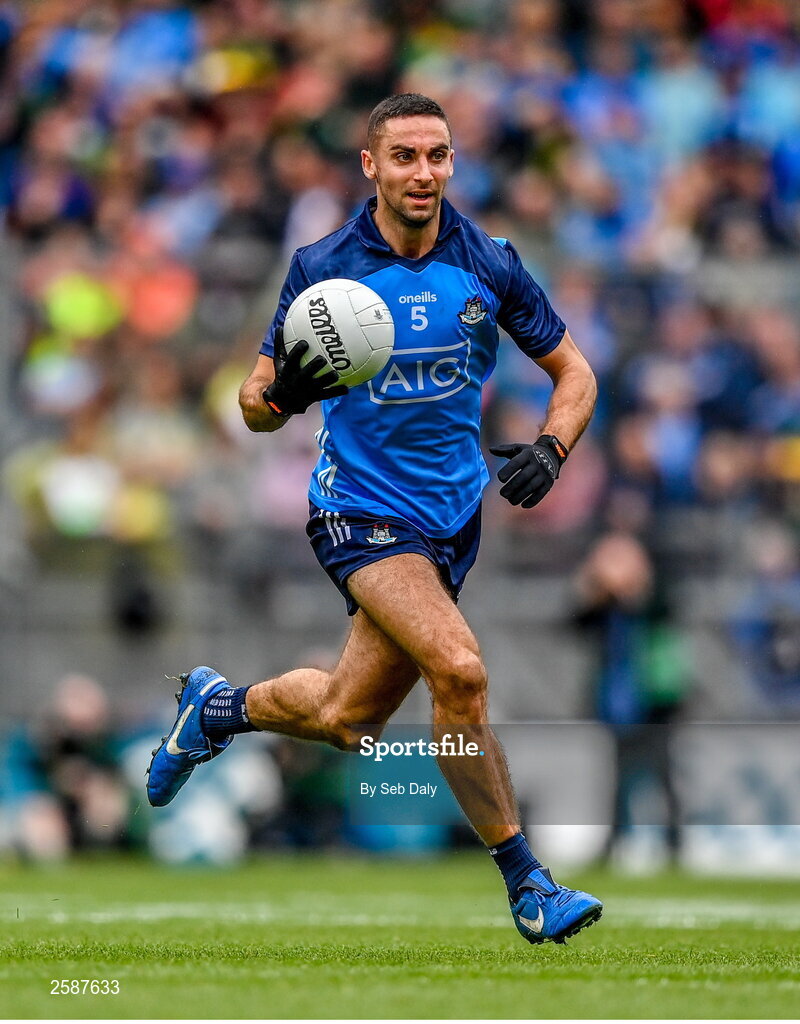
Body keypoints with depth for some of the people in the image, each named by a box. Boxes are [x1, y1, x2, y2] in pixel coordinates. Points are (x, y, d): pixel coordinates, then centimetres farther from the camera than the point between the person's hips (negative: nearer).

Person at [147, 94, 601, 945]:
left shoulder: (489, 266, -3)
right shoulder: (323, 268, -10)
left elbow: (573, 372, 7)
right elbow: (255, 402, -3)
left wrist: (550, 448, -12)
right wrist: (281, 393, -27)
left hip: (454, 513, 4)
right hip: (361, 512, -4)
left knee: (346, 720, 11)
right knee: (459, 669, -25)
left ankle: (219, 707, 42)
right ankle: (525, 882, -14)